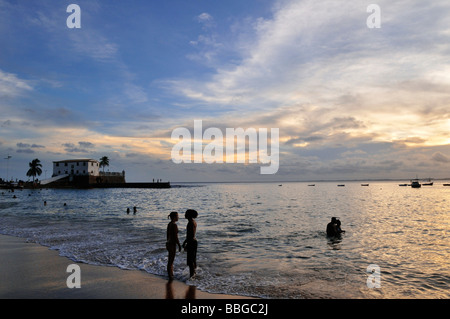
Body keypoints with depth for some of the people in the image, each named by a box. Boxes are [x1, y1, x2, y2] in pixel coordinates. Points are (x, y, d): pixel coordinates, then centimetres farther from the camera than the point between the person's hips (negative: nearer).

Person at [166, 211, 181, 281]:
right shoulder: (174, 225, -21)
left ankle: (171, 275, 31)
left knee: (171, 260, 19)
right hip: (172, 244, -9)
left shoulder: (169, 224, 7)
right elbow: (175, 237, -21)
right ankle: (170, 276, 12)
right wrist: (179, 245, -13)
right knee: (170, 261, 2)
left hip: (169, 243, 9)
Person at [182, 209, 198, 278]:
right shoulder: (194, 222, 9)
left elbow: (191, 235, -23)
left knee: (190, 260, -2)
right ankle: (194, 272, 29)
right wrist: (185, 241, 25)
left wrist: (186, 245, -17)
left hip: (191, 242, -10)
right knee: (193, 259, 19)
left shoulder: (190, 223, -20)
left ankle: (191, 275, 4)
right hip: (194, 241, 10)